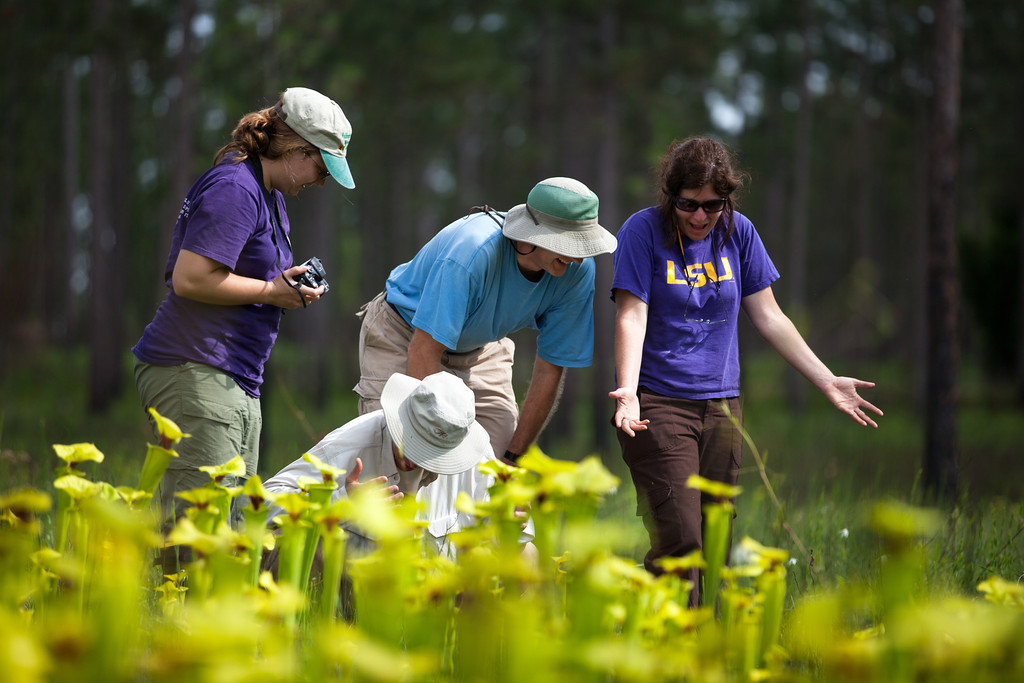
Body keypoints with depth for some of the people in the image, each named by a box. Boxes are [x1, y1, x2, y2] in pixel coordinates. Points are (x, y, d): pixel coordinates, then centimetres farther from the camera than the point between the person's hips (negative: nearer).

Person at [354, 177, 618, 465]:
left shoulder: (578, 270, -22)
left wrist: (513, 456, -11)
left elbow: (550, 369, -12)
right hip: (404, 337, -5)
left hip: (479, 347, 5)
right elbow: (422, 352, -34)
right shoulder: (472, 250, -38)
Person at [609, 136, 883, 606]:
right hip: (658, 405, -5)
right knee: (678, 542, -15)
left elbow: (769, 316, 13)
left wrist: (827, 381, 10)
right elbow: (631, 315, -12)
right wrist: (627, 391, -26)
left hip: (721, 405, 5)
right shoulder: (644, 231, -5)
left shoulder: (738, 233, 8)